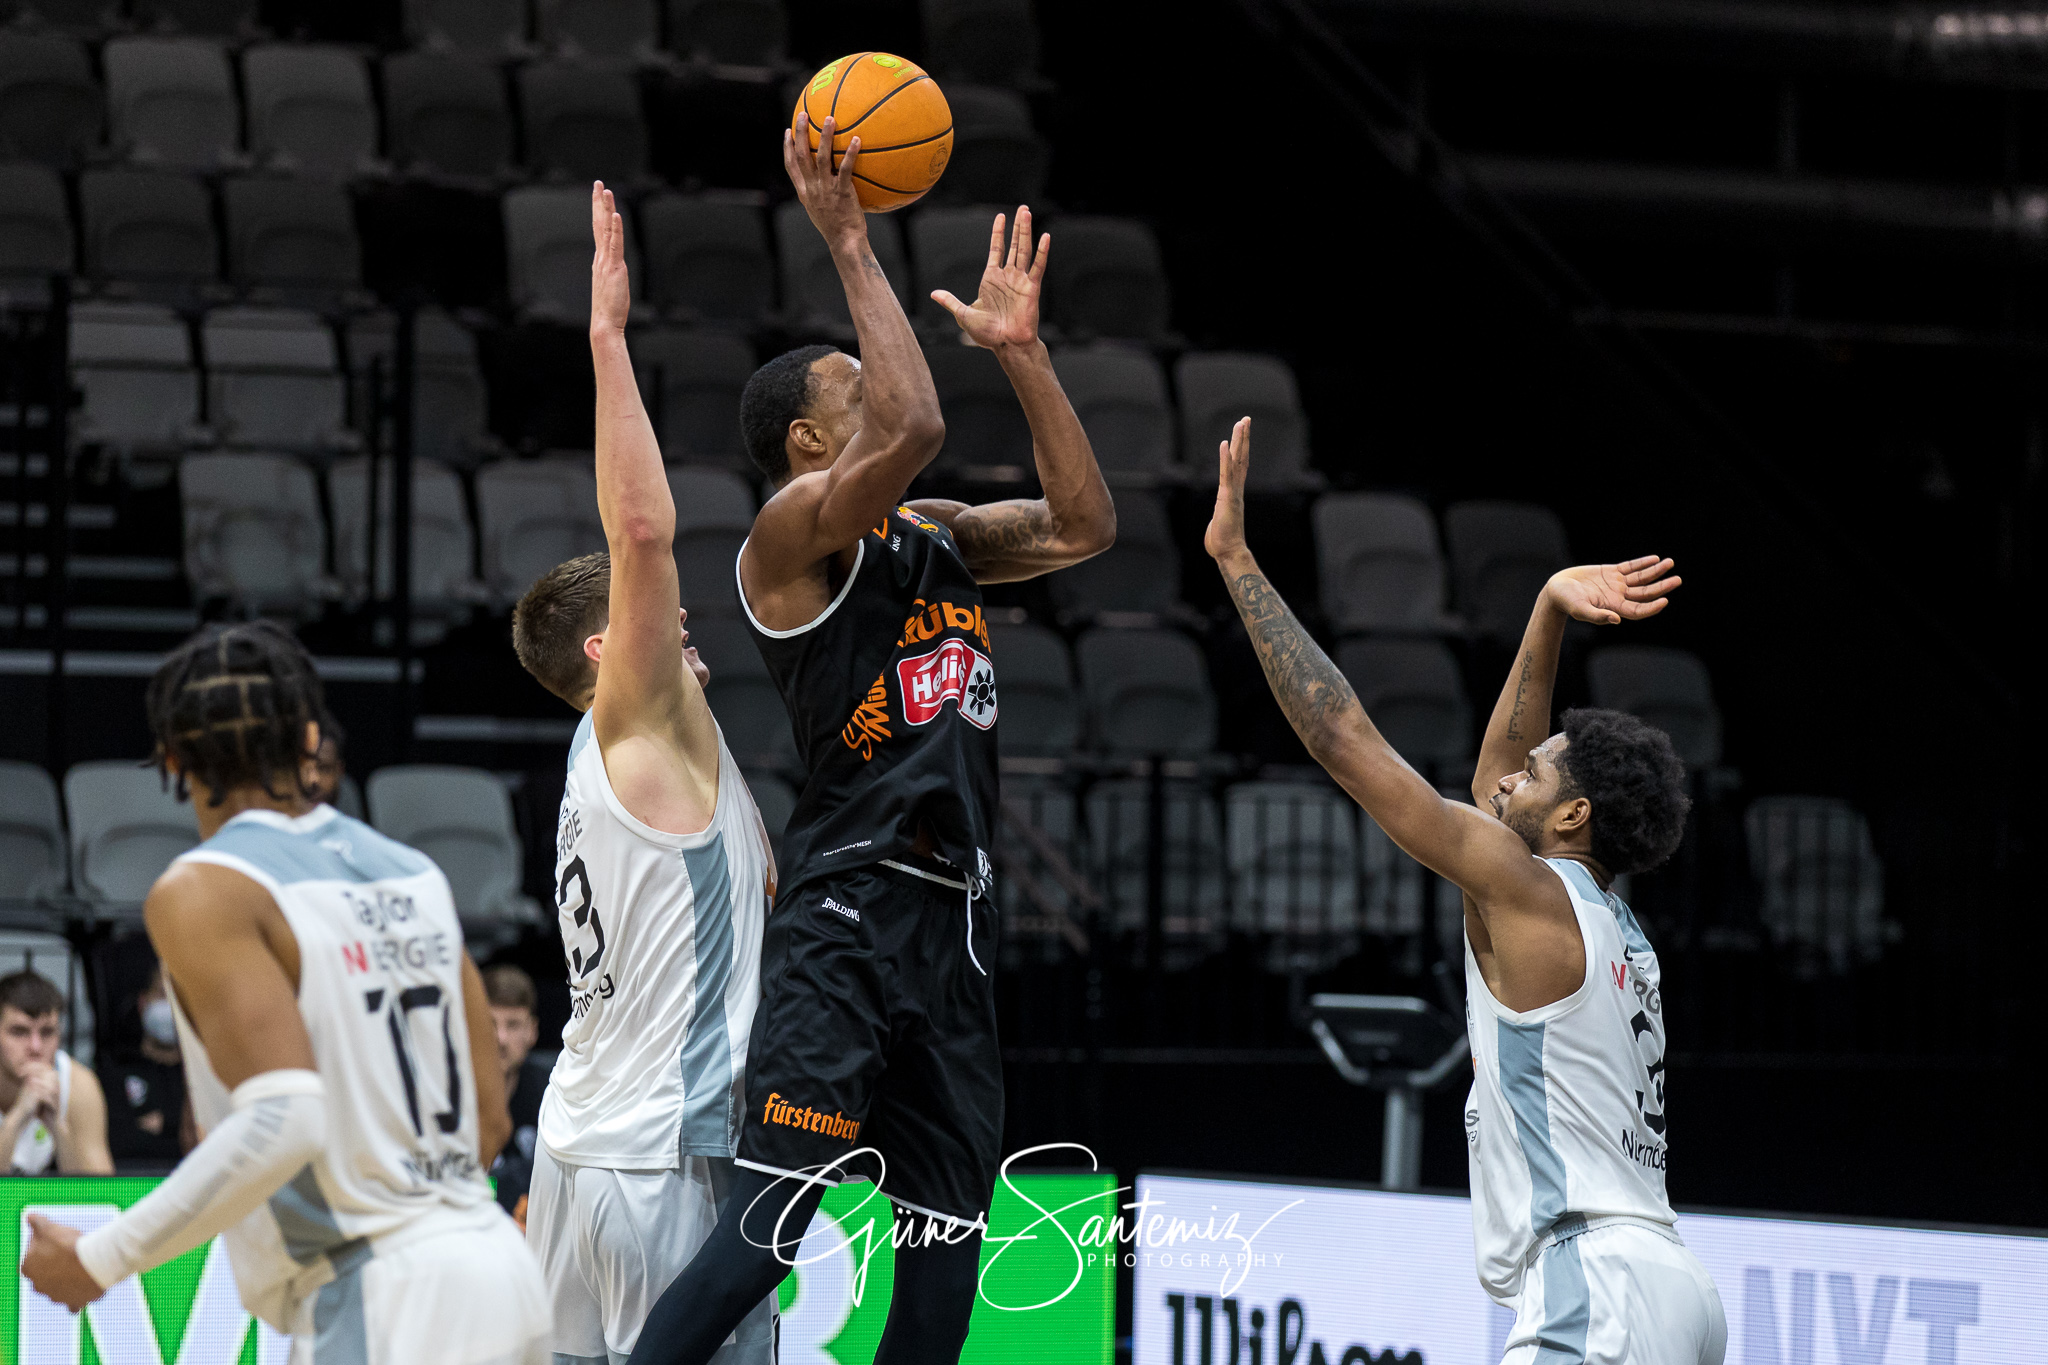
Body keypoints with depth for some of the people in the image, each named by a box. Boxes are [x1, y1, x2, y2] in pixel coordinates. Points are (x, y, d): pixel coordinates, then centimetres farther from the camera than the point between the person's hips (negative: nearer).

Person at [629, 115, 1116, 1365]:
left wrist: (1022, 352, 13)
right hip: (848, 913, -8)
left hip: (953, 923, 8)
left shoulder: (934, 539, 19)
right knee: (772, 1224, -17)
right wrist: (851, 244, -16)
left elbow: (1082, 526, 18)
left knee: (947, 1249, 7)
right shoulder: (793, 532, -6)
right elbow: (914, 430, -22)